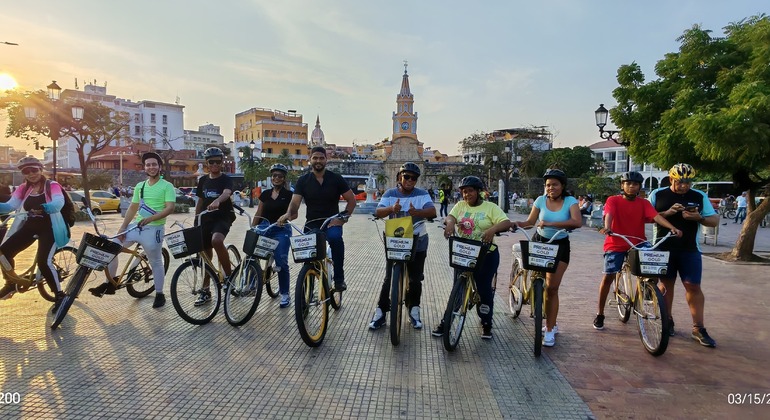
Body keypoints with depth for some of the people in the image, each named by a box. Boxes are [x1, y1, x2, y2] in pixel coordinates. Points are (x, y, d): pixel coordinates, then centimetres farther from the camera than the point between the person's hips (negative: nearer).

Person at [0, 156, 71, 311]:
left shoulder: (52, 185, -9)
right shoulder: (23, 188, 7)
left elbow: (59, 202, -27)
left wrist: (44, 208, -47)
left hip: (48, 228, -6)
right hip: (29, 226, 6)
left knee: (44, 262, -18)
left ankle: (60, 295, -5)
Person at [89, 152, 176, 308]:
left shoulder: (167, 186, -6)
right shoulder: (140, 186, 13)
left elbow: (170, 208, -16)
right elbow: (132, 208, 14)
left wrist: (150, 218, -27)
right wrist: (123, 227, 4)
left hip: (153, 228, -6)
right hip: (136, 226, 6)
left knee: (156, 262, 3)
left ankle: (159, 295, 17)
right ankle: (109, 284, 11)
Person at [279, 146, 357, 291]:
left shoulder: (336, 179, 0)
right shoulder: (303, 180, 2)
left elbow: (351, 200, 3)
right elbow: (295, 202, -10)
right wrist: (288, 214, -32)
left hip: (332, 222, -2)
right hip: (312, 224, 2)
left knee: (335, 238, -35)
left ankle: (339, 279, -24)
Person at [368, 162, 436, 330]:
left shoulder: (422, 194, -4)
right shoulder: (390, 194, -2)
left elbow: (432, 211, -20)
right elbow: (378, 212, -15)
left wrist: (417, 212, -41)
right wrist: (391, 209, -37)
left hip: (417, 242, 1)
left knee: (415, 279, 9)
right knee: (389, 277, 0)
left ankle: (414, 311, 26)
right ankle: (380, 312, 12)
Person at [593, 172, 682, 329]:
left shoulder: (643, 203, 5)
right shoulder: (613, 200, -4)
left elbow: (656, 216, -11)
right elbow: (609, 214, -22)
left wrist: (672, 228, -28)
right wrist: (607, 227, -44)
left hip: (638, 244, 3)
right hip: (616, 244, -3)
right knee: (608, 277, -7)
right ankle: (600, 314, 7)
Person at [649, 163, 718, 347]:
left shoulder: (700, 197, 3)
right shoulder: (658, 194, 1)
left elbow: (715, 220, 6)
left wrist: (699, 217, -15)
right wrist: (666, 213, -16)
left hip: (689, 250, 0)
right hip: (663, 248, 0)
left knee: (693, 286, -2)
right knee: (665, 284, 8)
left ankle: (698, 329, 6)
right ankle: (667, 321, 22)